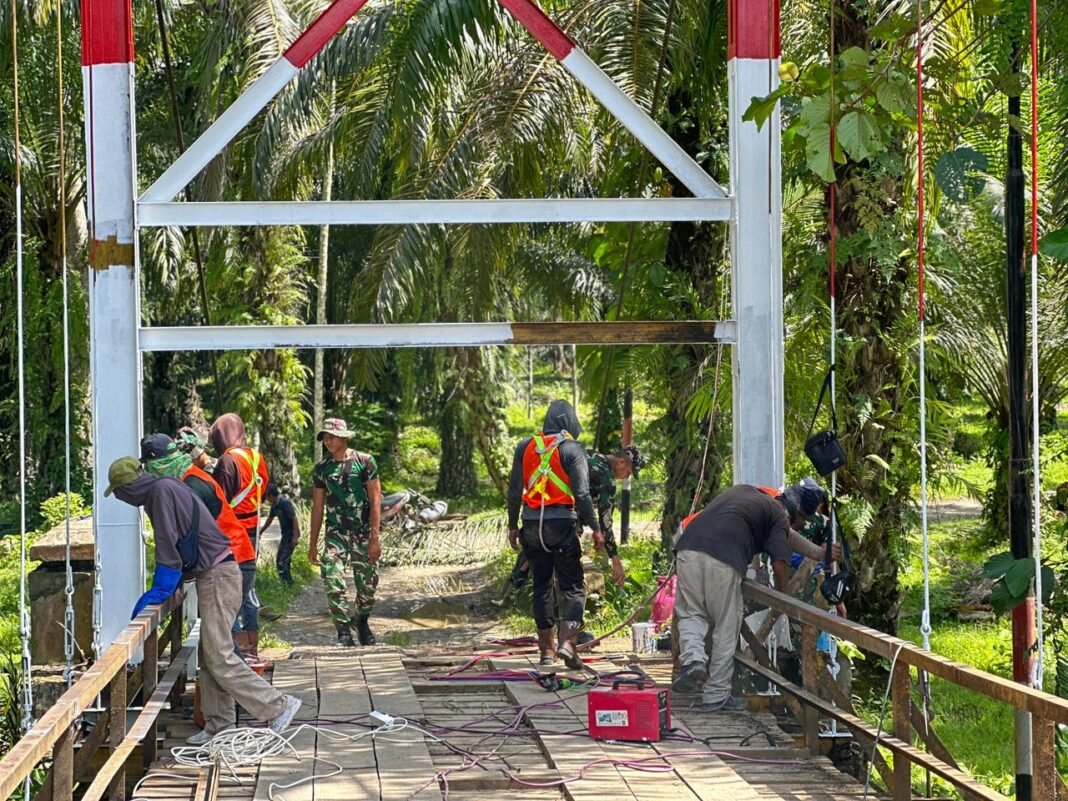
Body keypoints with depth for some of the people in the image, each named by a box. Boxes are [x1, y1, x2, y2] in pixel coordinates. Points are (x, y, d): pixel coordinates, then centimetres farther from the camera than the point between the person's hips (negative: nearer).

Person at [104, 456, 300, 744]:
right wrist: (167, 587, 19)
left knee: (219, 658, -10)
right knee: (210, 656, 10)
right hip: (214, 575, 10)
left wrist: (160, 591, -12)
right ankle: (219, 724, 12)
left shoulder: (162, 490, -11)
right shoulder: (166, 489, 19)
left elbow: (168, 547, -15)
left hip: (217, 576, -10)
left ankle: (279, 707, -9)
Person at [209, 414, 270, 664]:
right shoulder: (256, 457, 10)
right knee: (248, 590, 14)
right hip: (252, 531, 9)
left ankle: (240, 650, -7)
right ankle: (252, 650, 19)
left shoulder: (229, 460, -14)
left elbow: (220, 501, -14)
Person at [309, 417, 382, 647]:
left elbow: (375, 501, -5)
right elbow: (318, 507, 11)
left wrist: (375, 538, -12)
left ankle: (362, 623, 29)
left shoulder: (365, 462, -3)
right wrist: (312, 544, 8)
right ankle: (344, 632, -10)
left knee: (368, 584, 5)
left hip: (363, 532, -1)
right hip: (335, 533, 1)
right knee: (333, 583, -15)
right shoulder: (321, 469, 6)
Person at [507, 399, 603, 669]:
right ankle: (567, 639, -17)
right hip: (562, 522, -4)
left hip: (532, 524, 4)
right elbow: (582, 493, -10)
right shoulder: (572, 449, -4)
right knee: (572, 586, 2)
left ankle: (546, 649, 14)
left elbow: (514, 491, 9)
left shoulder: (525, 447, 8)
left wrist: (513, 526, 17)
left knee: (542, 586, 13)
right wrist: (596, 528, -4)